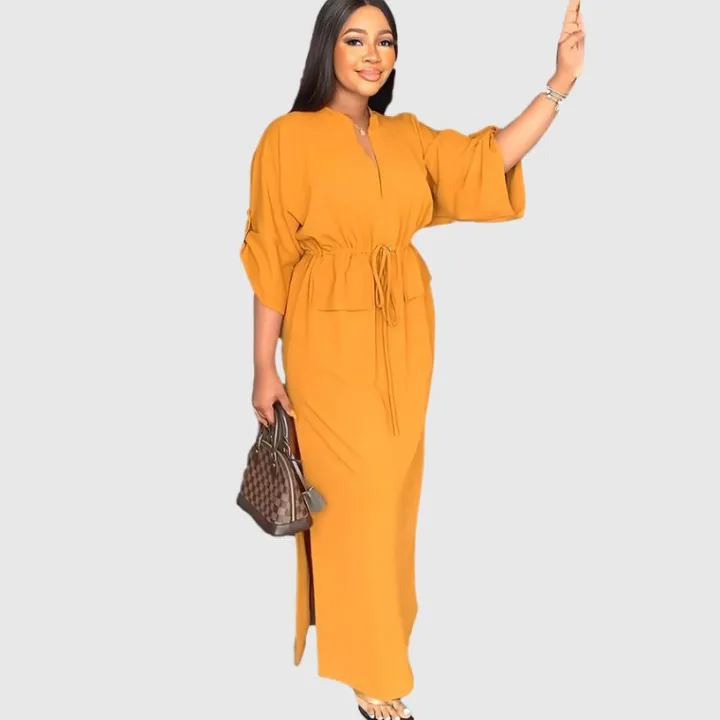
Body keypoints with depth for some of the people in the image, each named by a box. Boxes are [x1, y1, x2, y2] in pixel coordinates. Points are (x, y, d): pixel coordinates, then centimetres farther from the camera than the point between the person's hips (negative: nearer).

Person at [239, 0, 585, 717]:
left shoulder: (408, 135, 8)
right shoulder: (289, 137, -7)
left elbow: (489, 160, -5)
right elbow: (269, 257, -7)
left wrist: (560, 82, -14)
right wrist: (265, 367, -8)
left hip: (404, 330, 6)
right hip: (331, 335, -5)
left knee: (393, 484, 15)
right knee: (353, 490, 0)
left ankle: (374, 616, 38)